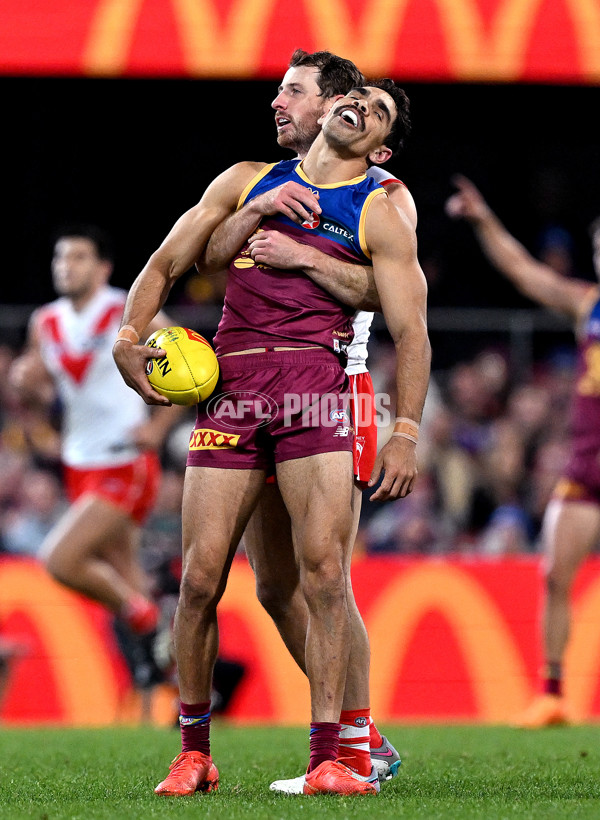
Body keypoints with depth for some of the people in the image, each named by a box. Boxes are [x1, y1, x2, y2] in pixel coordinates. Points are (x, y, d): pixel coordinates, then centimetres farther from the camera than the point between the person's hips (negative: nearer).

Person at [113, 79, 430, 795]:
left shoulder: (379, 217, 10)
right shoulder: (247, 180, 18)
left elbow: (411, 334, 6)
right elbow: (166, 264, 20)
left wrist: (405, 435, -4)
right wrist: (129, 336, 3)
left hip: (315, 387, -2)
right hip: (229, 386, 2)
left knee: (323, 566, -15)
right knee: (201, 575, -4)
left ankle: (326, 761, -12)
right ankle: (193, 754, 10)